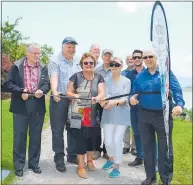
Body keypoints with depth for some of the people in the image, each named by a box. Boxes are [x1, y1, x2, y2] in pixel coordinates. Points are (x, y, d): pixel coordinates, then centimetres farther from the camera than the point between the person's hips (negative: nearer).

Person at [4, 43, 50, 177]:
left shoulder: (43, 68, 7)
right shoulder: (16, 66, -1)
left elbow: (47, 84, 2)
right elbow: (8, 83, -5)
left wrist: (42, 91, -19)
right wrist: (20, 91, -19)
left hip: (38, 107, 3)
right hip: (20, 107, -2)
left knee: (36, 137, 11)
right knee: (19, 136, 6)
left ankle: (34, 163, 26)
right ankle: (19, 165, 20)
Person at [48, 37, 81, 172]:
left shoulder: (76, 62, 15)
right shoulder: (55, 60, -4)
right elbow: (54, 77, -19)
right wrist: (55, 92, -36)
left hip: (75, 99, 6)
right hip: (59, 99, -5)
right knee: (58, 130, 3)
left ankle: (72, 155, 26)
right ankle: (59, 158, 14)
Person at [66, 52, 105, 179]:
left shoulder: (99, 78, 4)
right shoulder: (76, 76, -2)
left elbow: (102, 92, -7)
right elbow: (68, 92, 1)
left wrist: (97, 98, -29)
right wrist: (74, 95, -21)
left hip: (93, 115, 3)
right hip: (79, 114, -3)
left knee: (92, 138, 14)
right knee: (80, 139, -1)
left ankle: (89, 160, 37)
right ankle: (80, 166, 15)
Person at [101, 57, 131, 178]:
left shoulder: (126, 81, 0)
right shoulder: (106, 81, 8)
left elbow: (125, 98, -10)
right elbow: (106, 95, -4)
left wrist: (115, 102, -30)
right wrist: (104, 102, -28)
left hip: (122, 115, -2)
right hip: (108, 115, 2)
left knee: (117, 140, -4)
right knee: (108, 141, 4)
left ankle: (116, 167, 13)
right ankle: (111, 159, 34)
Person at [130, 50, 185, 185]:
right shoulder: (140, 76, 7)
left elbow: (176, 90, -12)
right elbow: (135, 93, 9)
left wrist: (179, 104, -30)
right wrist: (132, 98, -14)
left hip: (163, 114, -3)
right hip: (144, 115, 4)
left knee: (165, 148, 5)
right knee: (147, 146, 13)